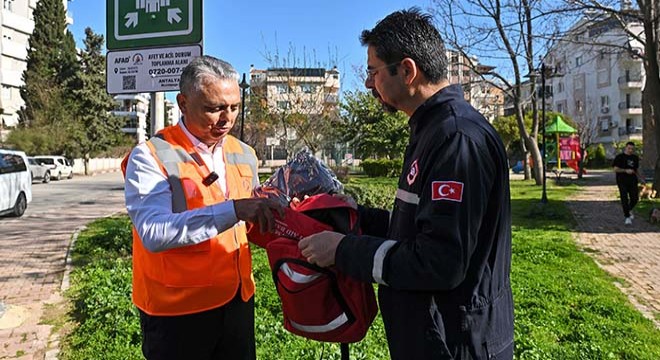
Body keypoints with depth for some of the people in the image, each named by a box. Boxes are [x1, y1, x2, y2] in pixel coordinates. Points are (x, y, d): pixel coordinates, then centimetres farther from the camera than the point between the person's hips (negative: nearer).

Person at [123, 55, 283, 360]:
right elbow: (153, 234, -28)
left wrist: (272, 217, -7)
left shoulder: (244, 155, 5)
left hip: (238, 300, 5)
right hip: (176, 311, -5)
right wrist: (232, 210, -36)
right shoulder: (151, 157, -14)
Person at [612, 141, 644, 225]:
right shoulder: (619, 157, -2)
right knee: (624, 199, -7)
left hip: (632, 181, 5)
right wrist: (626, 170, -20)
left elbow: (636, 170, 23)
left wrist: (640, 178, 12)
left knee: (635, 198, 0)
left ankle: (629, 210, 29)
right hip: (622, 181, -5)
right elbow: (615, 169, -8)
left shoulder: (635, 158, 15)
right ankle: (627, 217, -1)